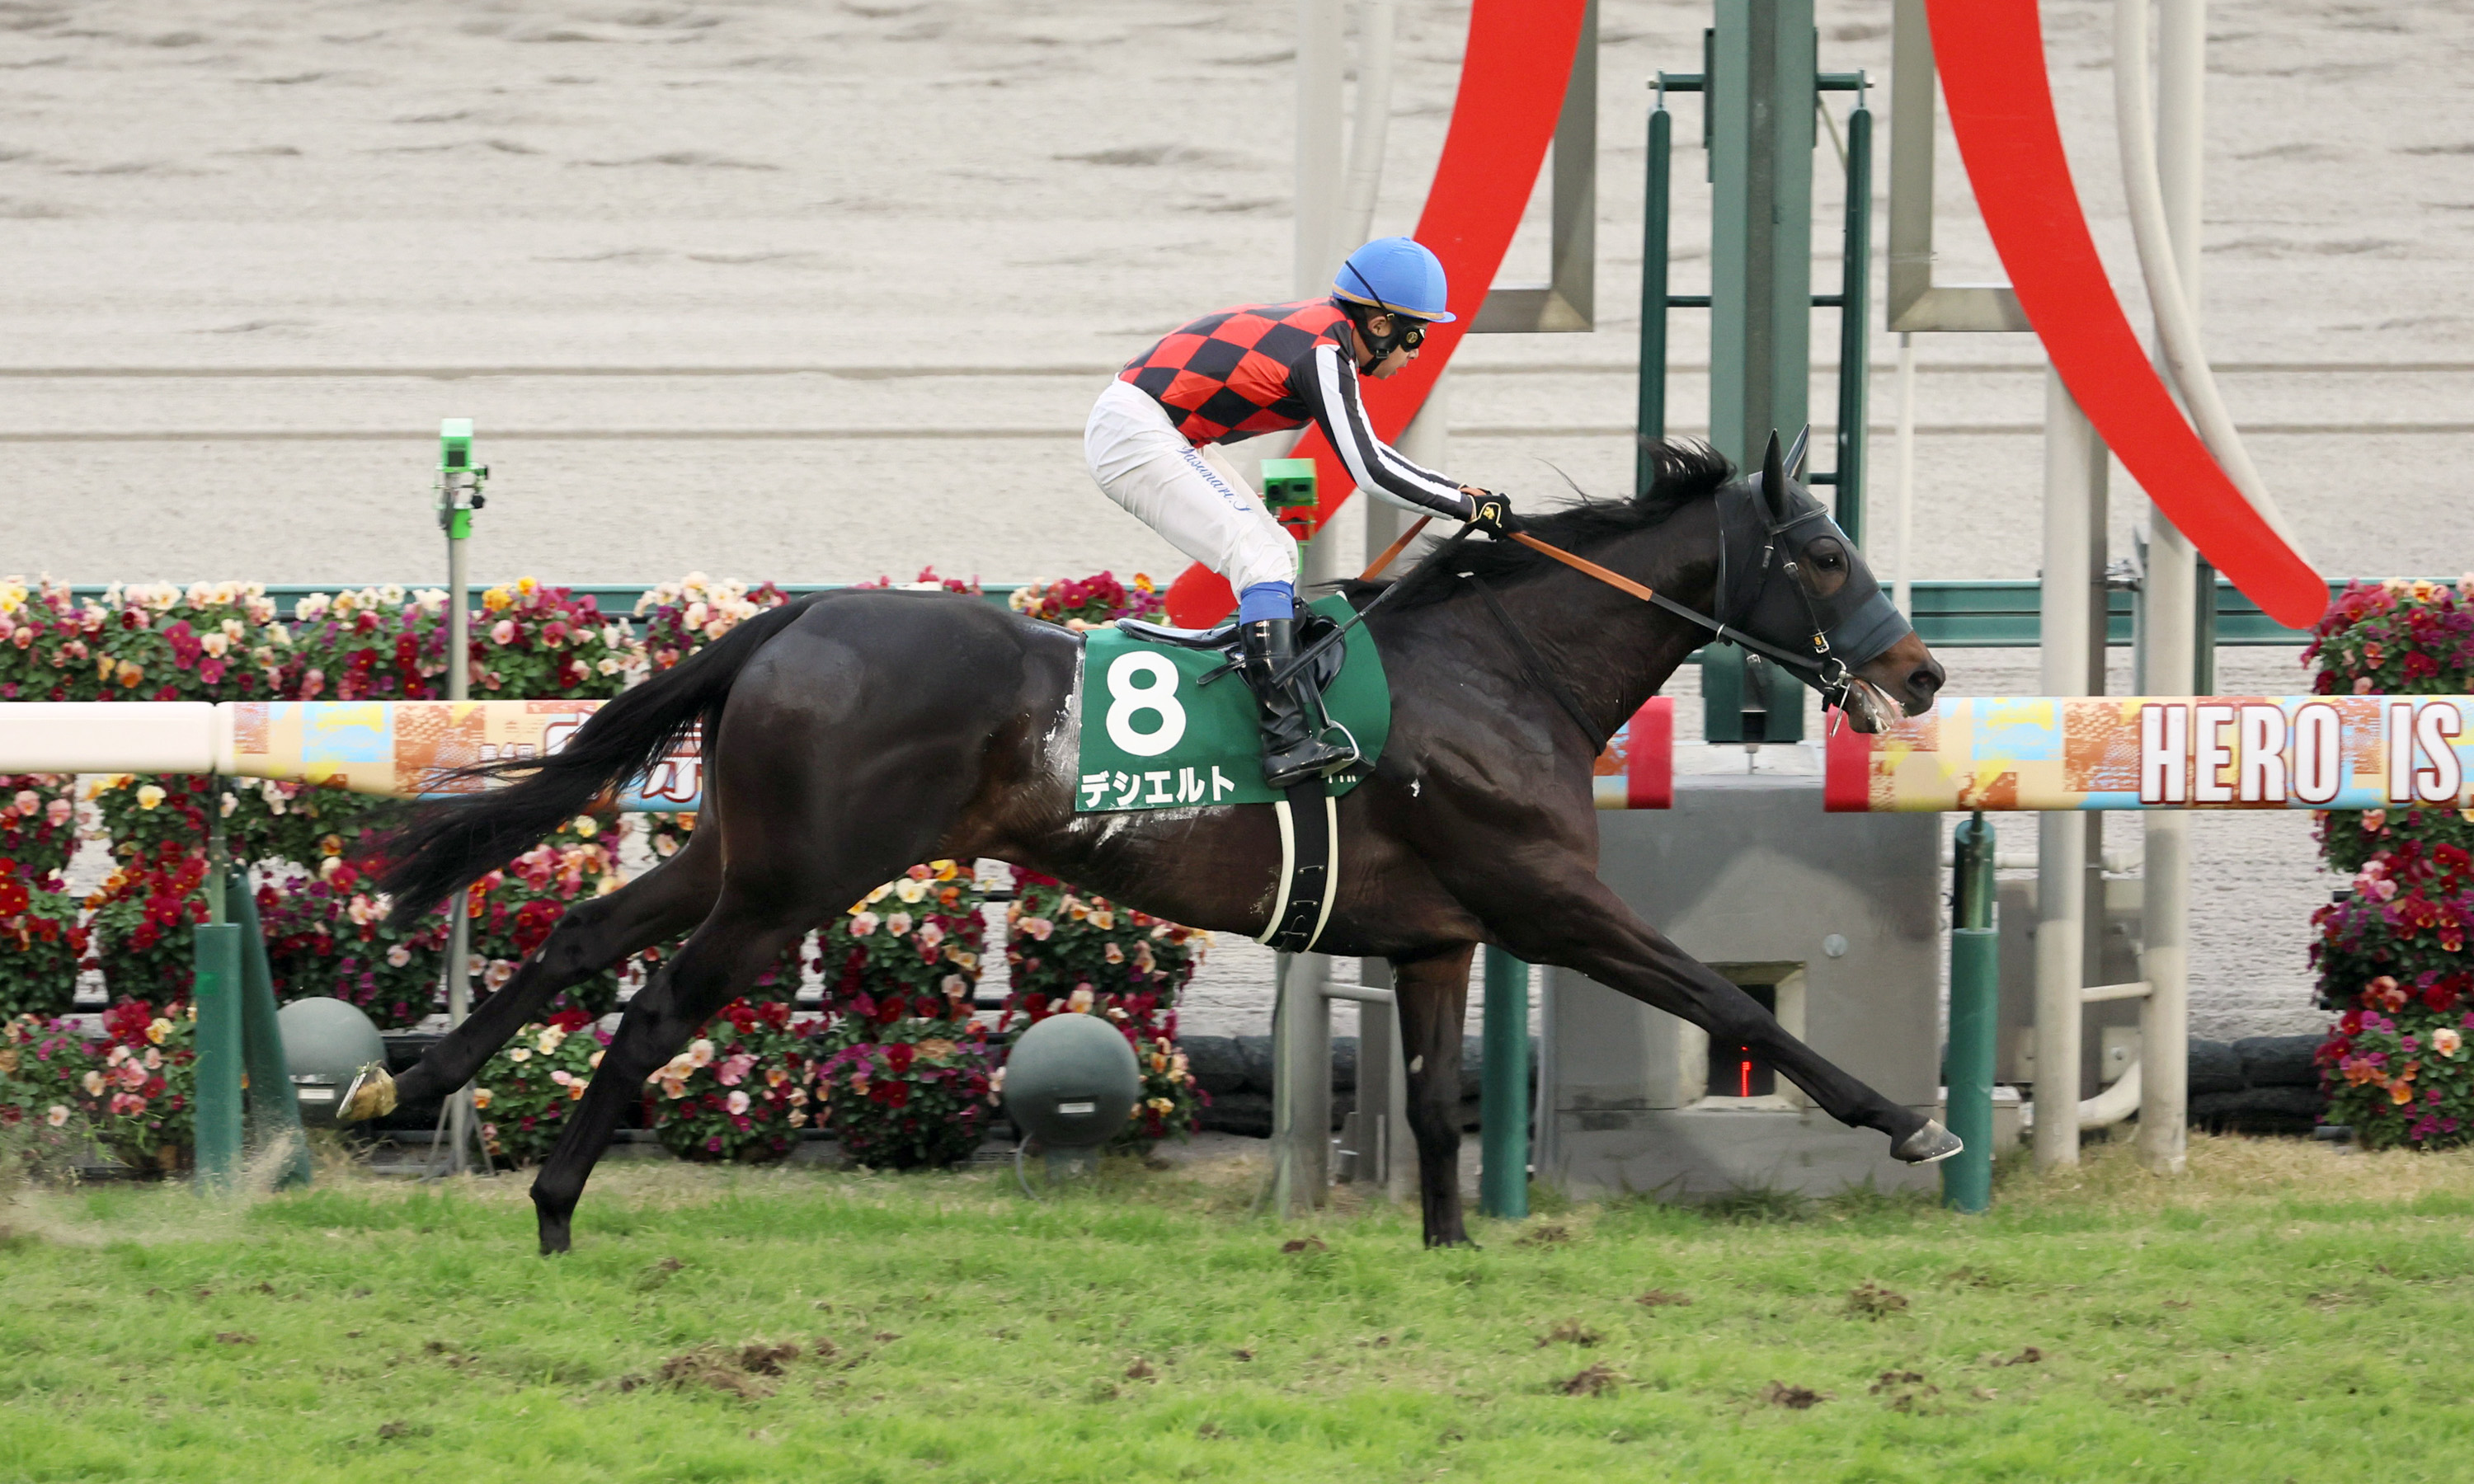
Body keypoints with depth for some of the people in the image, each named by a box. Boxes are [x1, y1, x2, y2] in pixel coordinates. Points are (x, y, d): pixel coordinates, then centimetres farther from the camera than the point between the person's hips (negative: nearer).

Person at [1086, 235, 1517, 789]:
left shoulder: (1318, 327, 10)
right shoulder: (1324, 353, -19)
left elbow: (1364, 450, 21)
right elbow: (1368, 471, -18)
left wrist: (1457, 490, 17)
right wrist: (1469, 506, -9)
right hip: (1134, 436, -11)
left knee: (1278, 554, 14)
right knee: (1262, 559, -17)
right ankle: (1287, 744, -25)